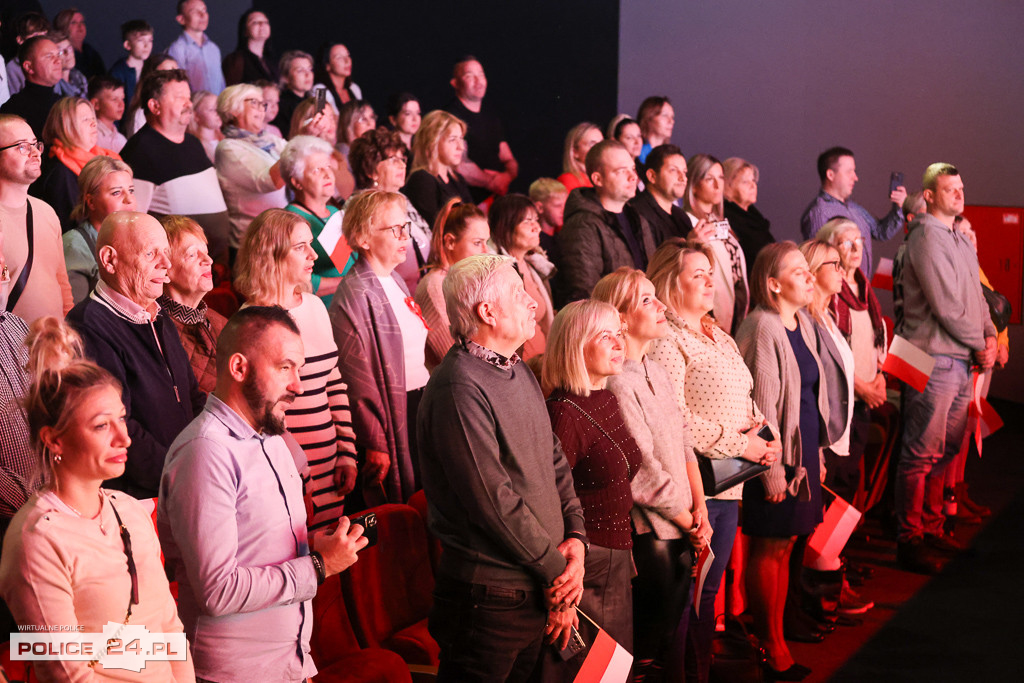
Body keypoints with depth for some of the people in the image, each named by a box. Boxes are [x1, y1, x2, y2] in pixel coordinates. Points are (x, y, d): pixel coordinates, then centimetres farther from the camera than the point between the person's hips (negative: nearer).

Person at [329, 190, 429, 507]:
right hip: (392, 413, -9)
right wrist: (374, 444, -18)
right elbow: (358, 379, -18)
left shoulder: (395, 281, 11)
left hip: (419, 404, 9)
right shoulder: (355, 296, -17)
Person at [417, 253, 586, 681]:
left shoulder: (520, 373, 13)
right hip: (491, 598, -9)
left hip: (538, 593, 9)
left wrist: (575, 537, 0)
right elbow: (494, 501, -22)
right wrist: (556, 571, -14)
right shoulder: (459, 389, -20)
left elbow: (555, 461, 15)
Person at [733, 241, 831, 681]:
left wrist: (817, 451, 17)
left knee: (783, 546, 14)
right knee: (769, 548, 2)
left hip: (803, 452, 8)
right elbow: (762, 405, -18)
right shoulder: (763, 328, -17)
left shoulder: (803, 324, 10)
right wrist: (772, 470, -17)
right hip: (779, 455, -8)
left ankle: (774, 641, 24)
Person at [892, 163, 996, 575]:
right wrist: (978, 345, -10)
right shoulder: (926, 237, -12)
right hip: (933, 358, -9)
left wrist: (990, 335, 2)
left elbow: (975, 295, 19)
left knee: (946, 449, 16)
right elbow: (945, 304, -17)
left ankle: (932, 528, 27)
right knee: (922, 452, -4)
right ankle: (909, 541, 3)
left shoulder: (960, 240, 18)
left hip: (962, 361, 9)